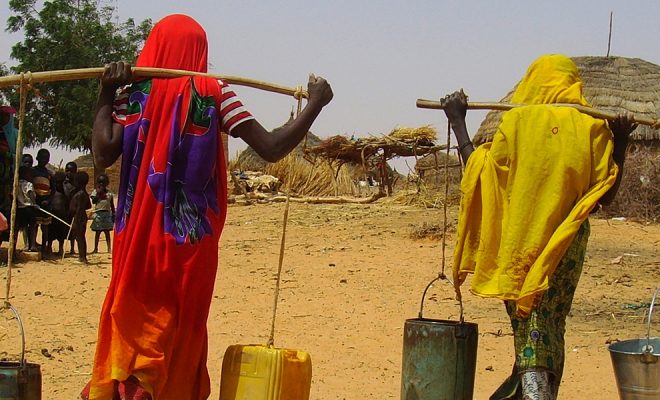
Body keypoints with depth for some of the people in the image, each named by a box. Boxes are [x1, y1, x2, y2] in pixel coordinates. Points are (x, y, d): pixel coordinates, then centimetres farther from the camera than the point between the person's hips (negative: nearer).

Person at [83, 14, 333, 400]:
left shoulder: (135, 92, 0)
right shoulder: (215, 93, -3)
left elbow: (104, 154, -12)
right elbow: (272, 148, -9)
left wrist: (107, 95, -2)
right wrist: (316, 103, 1)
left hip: (139, 236, 1)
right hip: (193, 238, -1)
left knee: (131, 321, 11)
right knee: (182, 329, 10)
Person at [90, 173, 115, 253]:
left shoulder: (109, 193, 7)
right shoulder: (95, 192, 2)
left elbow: (112, 206, 10)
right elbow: (93, 201, -11)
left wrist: (113, 216, 7)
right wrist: (98, 193, -16)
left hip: (107, 213, 1)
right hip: (98, 213, -1)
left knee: (107, 232, 4)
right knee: (97, 232, 2)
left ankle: (109, 248, 4)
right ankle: (96, 248, 8)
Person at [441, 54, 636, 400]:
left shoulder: (517, 120, -7)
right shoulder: (593, 126, -3)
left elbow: (479, 170, -2)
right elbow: (605, 194, -2)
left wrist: (458, 122, 7)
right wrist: (621, 142, 4)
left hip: (520, 240, -2)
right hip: (567, 243, 2)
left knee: (527, 322, 1)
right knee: (551, 322, 17)